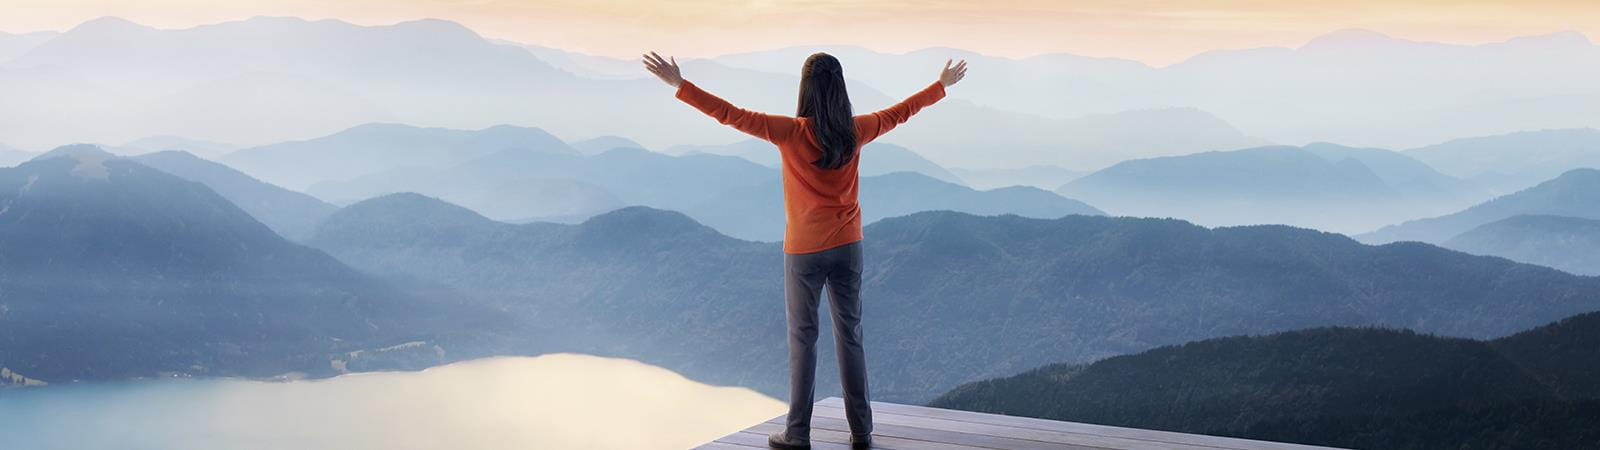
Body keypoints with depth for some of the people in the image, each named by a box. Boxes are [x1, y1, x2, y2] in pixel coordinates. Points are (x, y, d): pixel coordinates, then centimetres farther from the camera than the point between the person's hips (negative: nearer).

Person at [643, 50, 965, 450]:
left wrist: (681, 85, -10)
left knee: (803, 339, 5)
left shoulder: (791, 132, -14)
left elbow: (729, 114, -15)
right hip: (848, 246, 3)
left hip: (803, 251, -3)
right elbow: (900, 112, 14)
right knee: (850, 336, 10)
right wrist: (942, 85, 29)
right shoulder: (856, 131, -2)